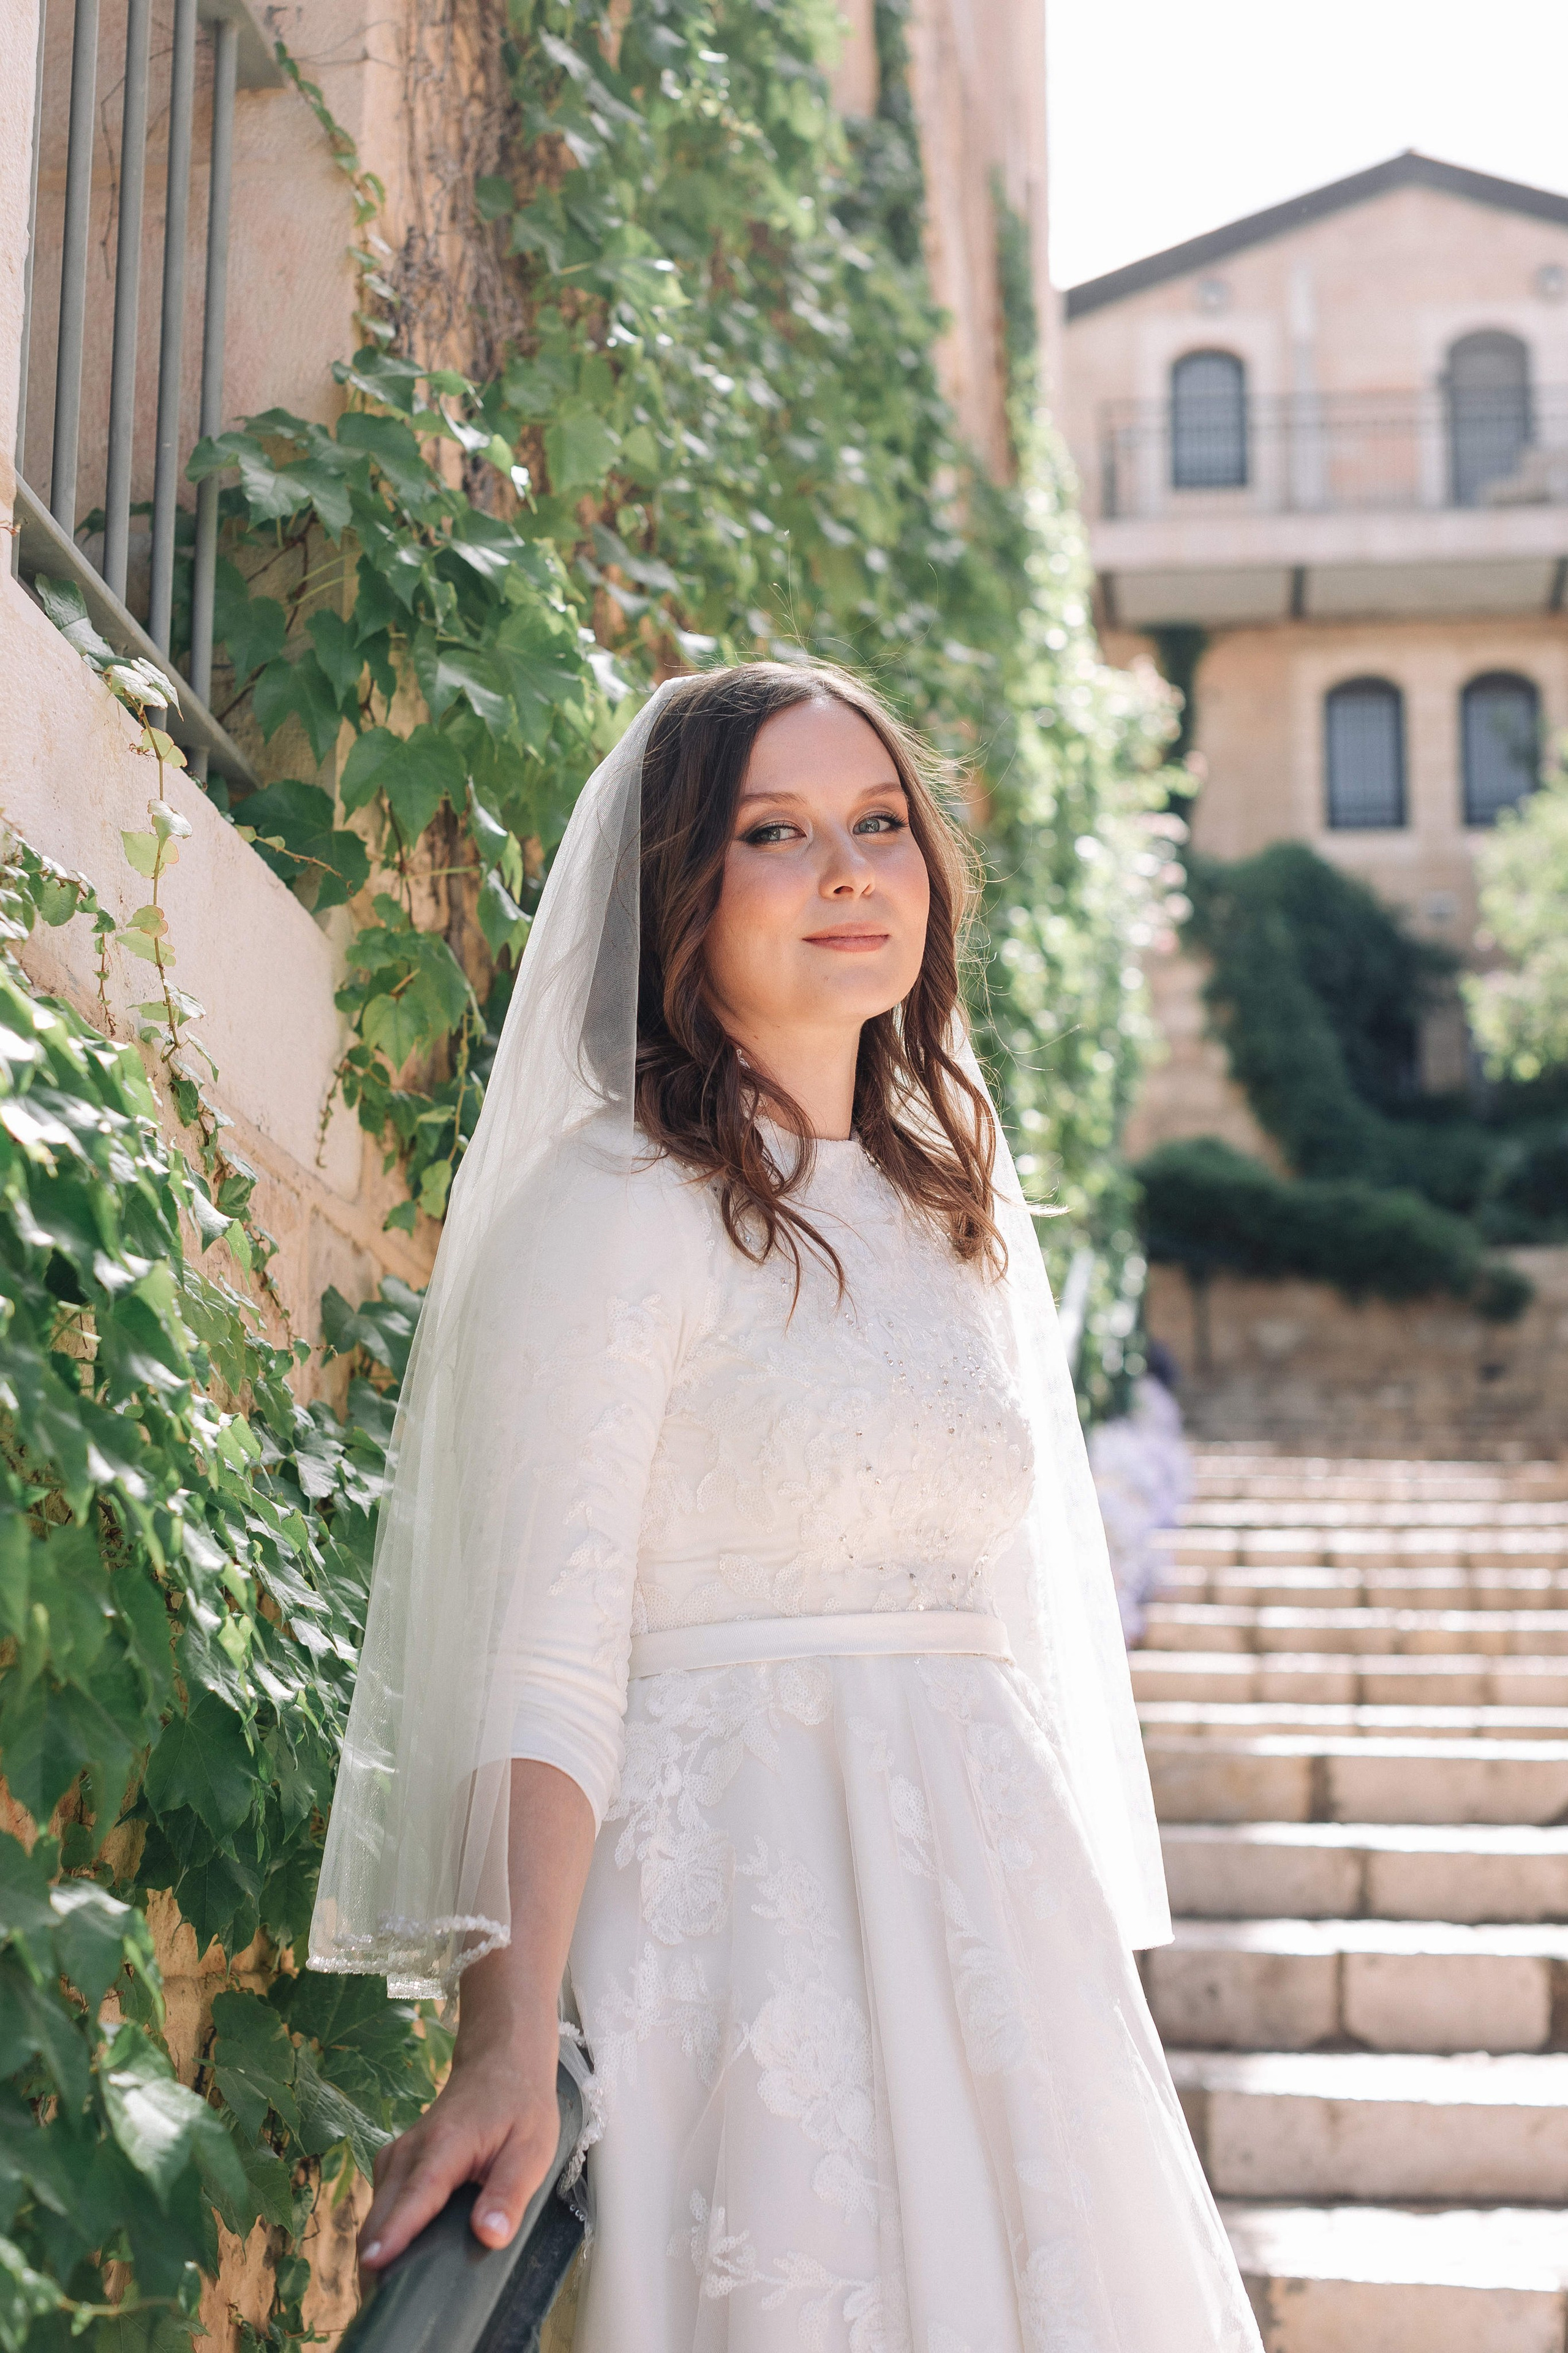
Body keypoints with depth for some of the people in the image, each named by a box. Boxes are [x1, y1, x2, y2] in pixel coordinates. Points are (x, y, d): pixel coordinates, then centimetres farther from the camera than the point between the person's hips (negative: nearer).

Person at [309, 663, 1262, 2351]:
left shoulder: (963, 1216, 14)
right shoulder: (616, 1204, -8)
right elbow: (543, 1656, -17)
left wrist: (1066, 1935, 15)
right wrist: (510, 2045, -28)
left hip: (990, 1907, 7)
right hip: (736, 1895, -7)